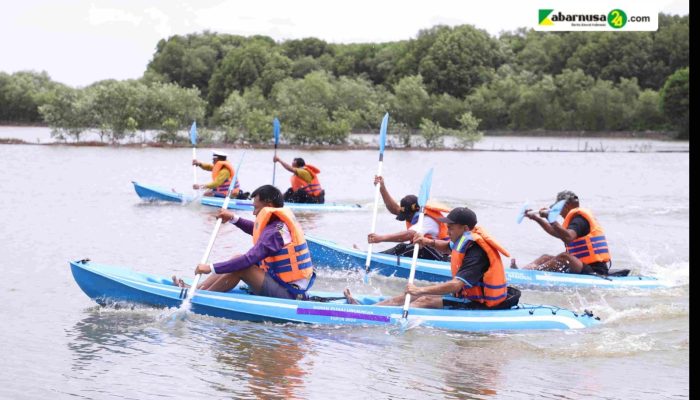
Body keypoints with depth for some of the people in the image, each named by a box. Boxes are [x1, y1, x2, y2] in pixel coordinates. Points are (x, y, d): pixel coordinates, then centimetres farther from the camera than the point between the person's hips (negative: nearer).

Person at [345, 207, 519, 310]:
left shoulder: (476, 253, -26)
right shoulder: (468, 238, 4)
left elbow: (456, 285, -36)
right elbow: (447, 247, 26)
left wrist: (420, 290, -34)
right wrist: (429, 242, 4)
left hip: (480, 306, -10)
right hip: (470, 295, 10)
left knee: (425, 301, -20)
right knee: (416, 296, 4)